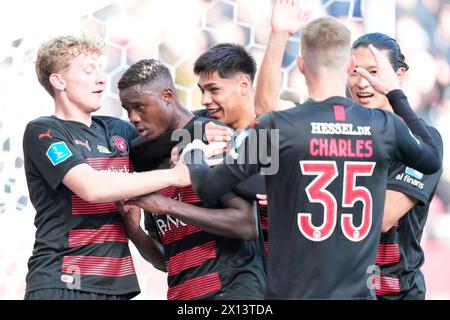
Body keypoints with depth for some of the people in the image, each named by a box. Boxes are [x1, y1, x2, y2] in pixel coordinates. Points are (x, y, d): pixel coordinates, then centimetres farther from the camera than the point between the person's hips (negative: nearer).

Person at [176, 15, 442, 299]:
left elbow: (207, 188, -5)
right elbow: (433, 161, 17)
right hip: (359, 292, 2)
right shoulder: (385, 127, -4)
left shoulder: (276, 128, -12)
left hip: (293, 292, -2)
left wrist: (193, 150, 17)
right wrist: (396, 93, 26)